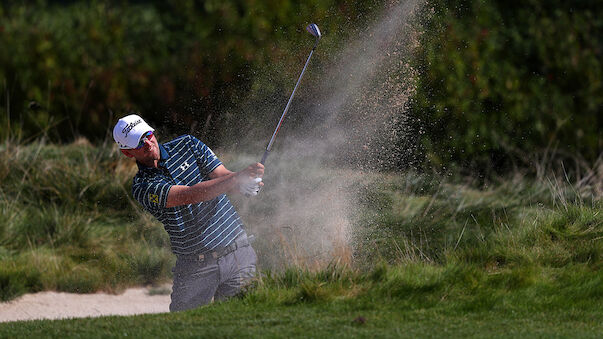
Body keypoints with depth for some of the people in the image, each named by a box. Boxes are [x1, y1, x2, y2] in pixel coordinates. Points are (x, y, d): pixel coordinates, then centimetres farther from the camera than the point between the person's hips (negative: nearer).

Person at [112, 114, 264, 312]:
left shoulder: (187, 145, 4)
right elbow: (190, 195, -21)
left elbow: (223, 177, -2)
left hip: (236, 250, 2)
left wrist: (248, 181, -26)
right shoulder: (142, 187, -7)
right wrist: (238, 178, -32)